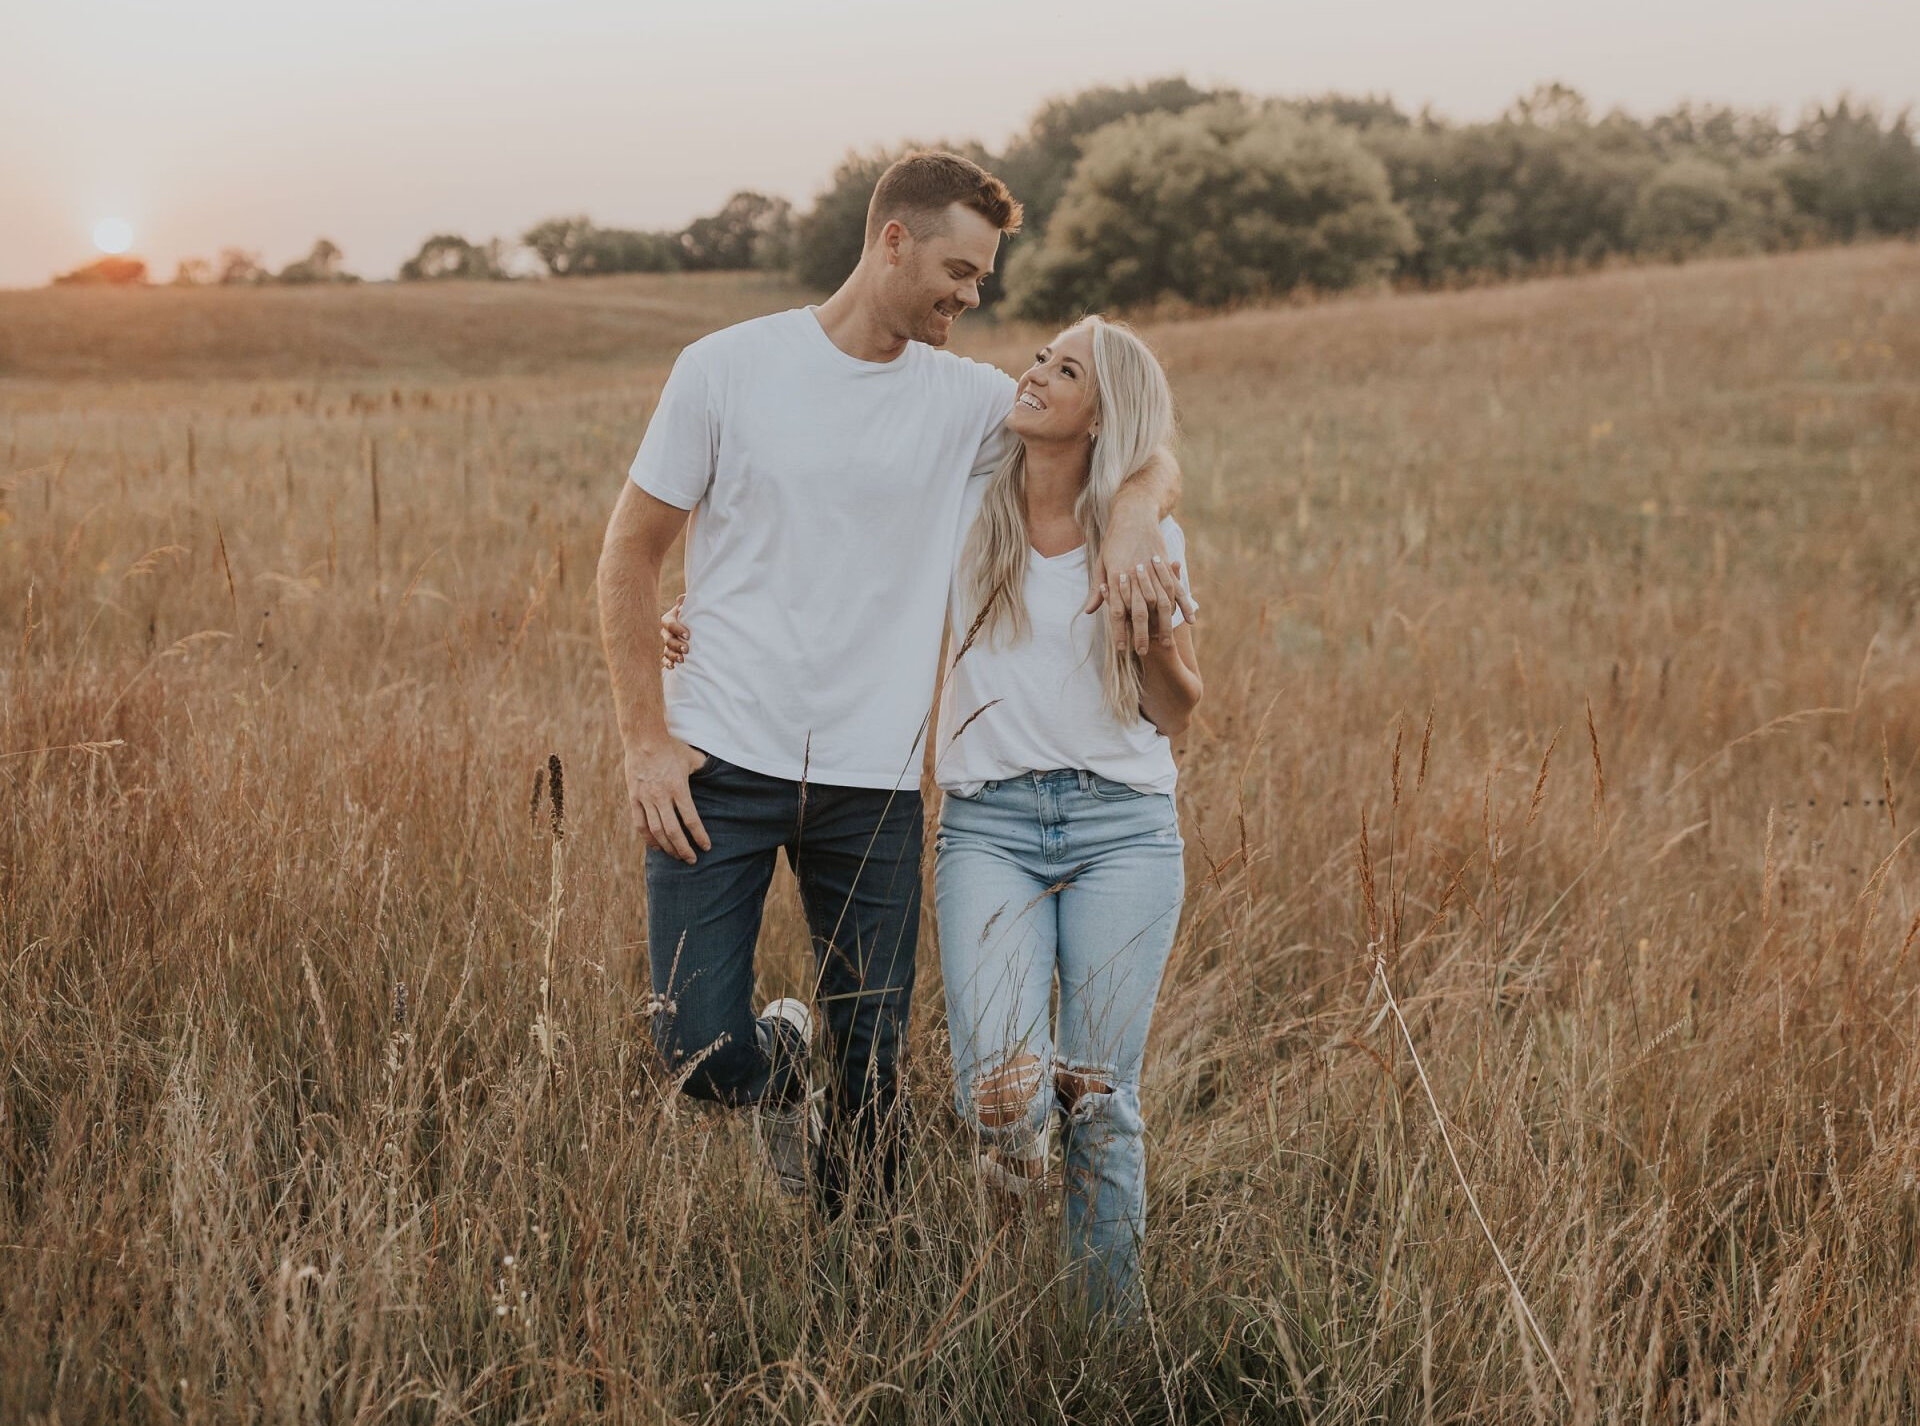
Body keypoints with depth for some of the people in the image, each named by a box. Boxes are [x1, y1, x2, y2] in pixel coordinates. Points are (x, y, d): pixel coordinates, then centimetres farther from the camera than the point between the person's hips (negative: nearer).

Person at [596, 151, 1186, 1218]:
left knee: (875, 1076, 4)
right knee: (702, 1055, -8)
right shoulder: (729, 369, -1)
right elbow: (632, 552, 3)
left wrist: (1135, 516, -15)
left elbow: (1152, 454, 10)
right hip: (722, 767, -2)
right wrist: (648, 739, -5)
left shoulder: (967, 399, 5)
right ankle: (778, 1058, 27)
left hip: (874, 781, 2)